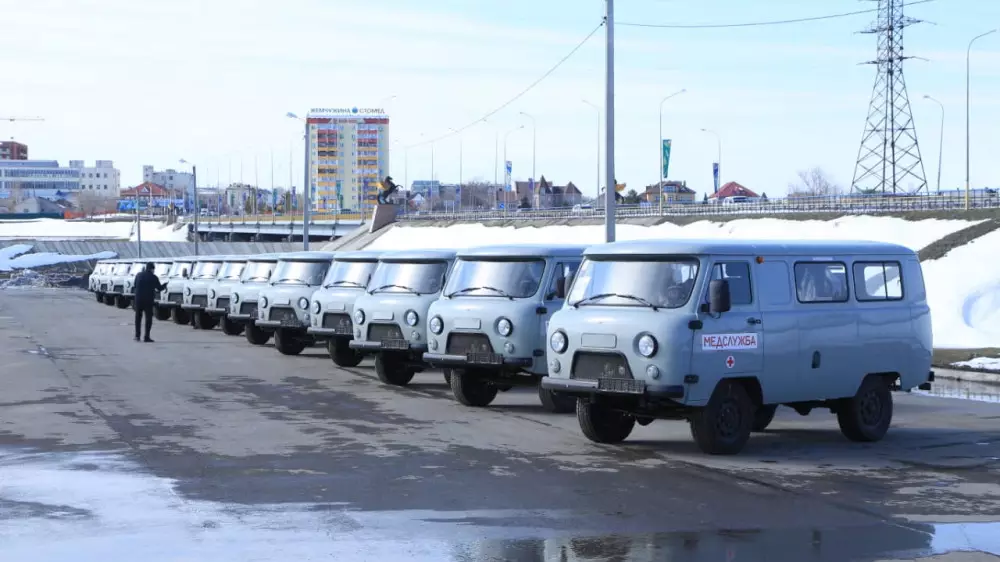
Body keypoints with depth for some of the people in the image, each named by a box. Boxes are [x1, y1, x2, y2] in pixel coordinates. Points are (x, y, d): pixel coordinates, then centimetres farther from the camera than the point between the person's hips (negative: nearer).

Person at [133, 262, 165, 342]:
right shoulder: (153, 277, -6)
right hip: (148, 300, -3)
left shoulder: (138, 275, 4)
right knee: (148, 318, 3)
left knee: (138, 317, 16)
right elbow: (159, 288, 0)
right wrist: (165, 285, 21)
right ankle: (146, 337, -3)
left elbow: (135, 285, 13)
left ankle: (137, 336, 14)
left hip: (138, 299, 3)